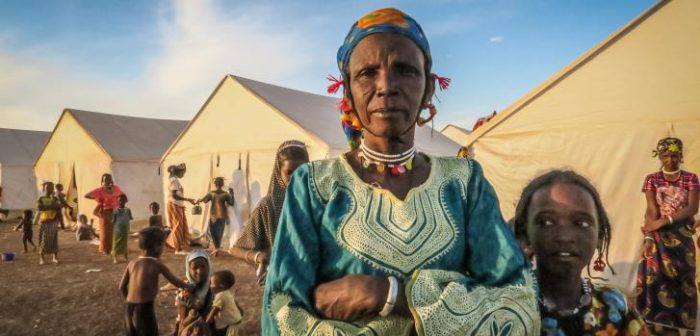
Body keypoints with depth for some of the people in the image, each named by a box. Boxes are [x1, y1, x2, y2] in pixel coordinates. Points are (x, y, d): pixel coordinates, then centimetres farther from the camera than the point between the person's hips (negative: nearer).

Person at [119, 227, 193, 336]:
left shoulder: (132, 264, 5)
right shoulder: (157, 265, -8)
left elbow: (122, 287, 10)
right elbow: (175, 282, 0)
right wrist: (189, 287, 17)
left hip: (129, 309, 6)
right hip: (145, 309, -5)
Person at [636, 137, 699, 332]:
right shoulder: (652, 179, 0)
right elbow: (651, 210, -8)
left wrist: (664, 221, -20)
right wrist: (649, 236, -20)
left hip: (682, 236, 1)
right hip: (659, 235, -1)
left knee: (682, 279, 2)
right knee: (657, 278, -5)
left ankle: (681, 323, 12)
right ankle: (658, 323, 3)